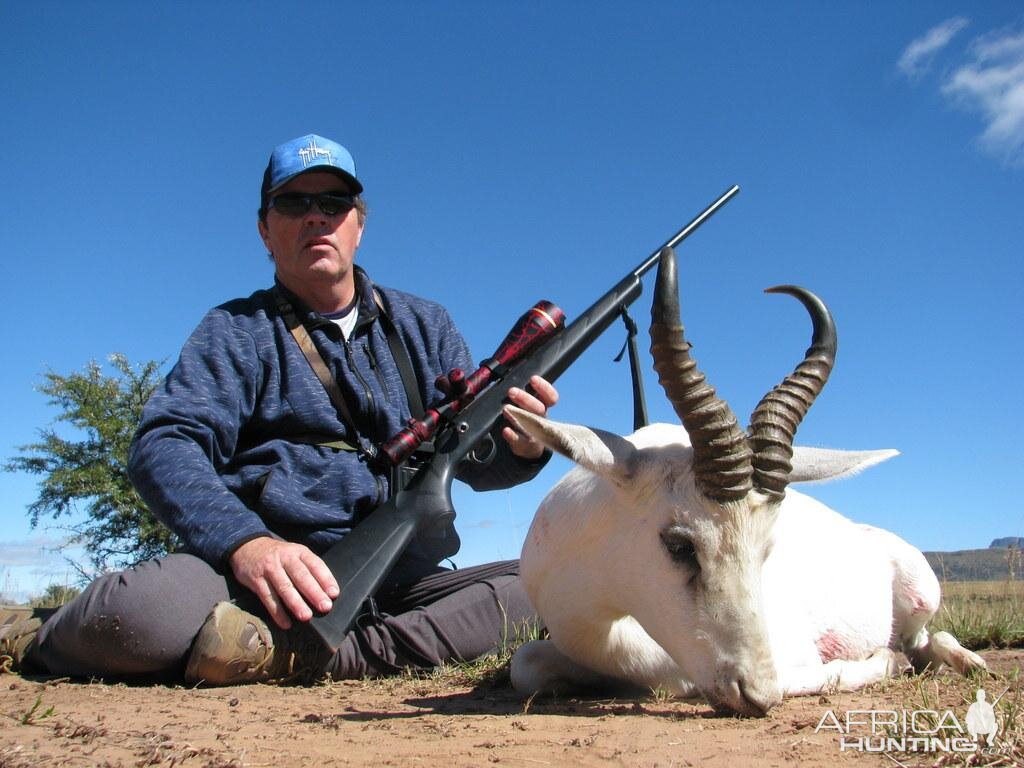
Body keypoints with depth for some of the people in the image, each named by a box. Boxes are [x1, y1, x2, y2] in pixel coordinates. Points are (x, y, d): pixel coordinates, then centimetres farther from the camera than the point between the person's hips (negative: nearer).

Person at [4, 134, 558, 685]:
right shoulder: (236, 332, 9)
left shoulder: (424, 327, 17)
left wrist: (518, 446, -14)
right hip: (269, 575, -2)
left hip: (402, 583, 3)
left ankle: (307, 656, -27)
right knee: (141, 609, -31)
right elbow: (164, 447, -7)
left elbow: (475, 456, 12)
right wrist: (245, 542, -27)